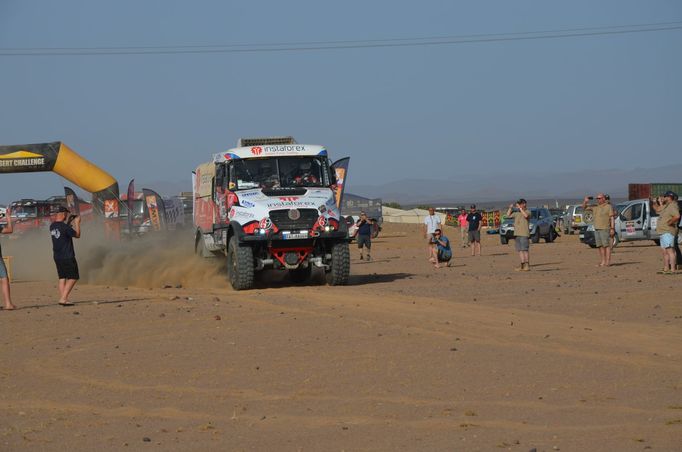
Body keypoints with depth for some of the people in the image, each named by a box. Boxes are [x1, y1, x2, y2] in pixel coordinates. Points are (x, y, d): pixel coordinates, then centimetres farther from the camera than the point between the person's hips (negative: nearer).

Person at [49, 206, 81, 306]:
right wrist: (77, 223, 1)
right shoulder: (64, 227, -19)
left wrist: (69, 222, 21)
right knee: (73, 277, 0)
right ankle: (63, 298, -9)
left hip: (57, 257, 8)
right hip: (67, 257, -8)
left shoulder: (52, 226, 4)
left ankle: (63, 299, 8)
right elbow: (77, 235, -8)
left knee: (62, 278, 12)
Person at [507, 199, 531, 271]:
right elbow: (508, 214, 21)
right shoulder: (517, 213, 17)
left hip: (524, 234, -7)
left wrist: (520, 208, -17)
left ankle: (527, 265, -10)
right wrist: (510, 207, 8)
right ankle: (523, 265, 7)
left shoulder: (527, 212, -1)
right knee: (520, 250, 5)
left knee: (524, 250, -10)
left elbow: (526, 215, -23)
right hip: (517, 234, 7)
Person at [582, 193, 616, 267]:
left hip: (605, 229, -6)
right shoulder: (594, 207, 15)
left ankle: (608, 262, -9)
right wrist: (585, 201, -1)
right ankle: (603, 261, 8)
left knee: (606, 245, -7)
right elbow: (584, 207, 19)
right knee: (600, 246, 4)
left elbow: (612, 218, -6)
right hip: (597, 229, 6)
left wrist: (612, 229, -14)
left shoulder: (608, 207, -2)